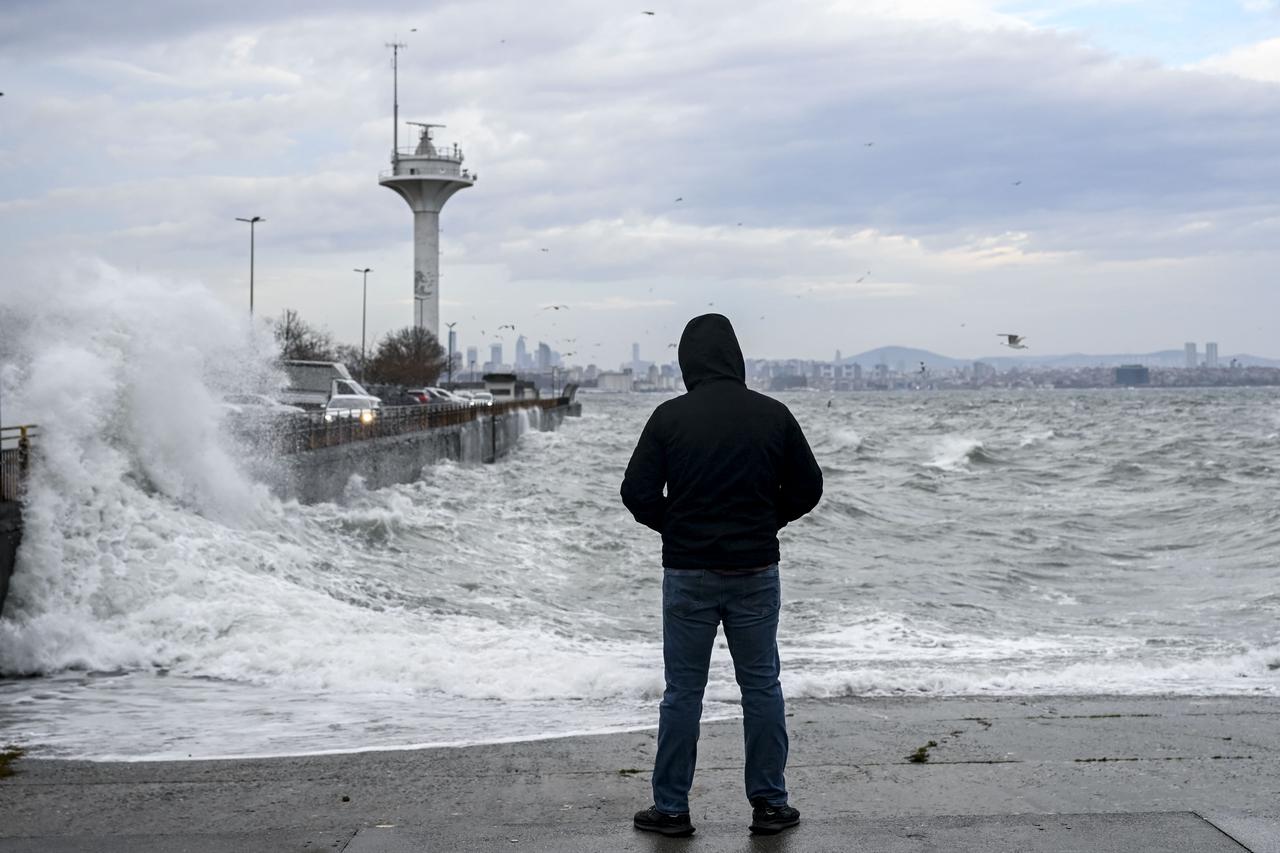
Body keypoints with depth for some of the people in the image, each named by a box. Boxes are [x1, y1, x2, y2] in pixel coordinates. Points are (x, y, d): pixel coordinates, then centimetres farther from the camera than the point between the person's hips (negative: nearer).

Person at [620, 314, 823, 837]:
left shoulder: (670, 417, -7)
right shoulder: (773, 415, -2)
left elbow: (637, 492, -8)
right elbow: (807, 488, 4)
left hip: (688, 573, -1)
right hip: (755, 572, 1)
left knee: (683, 692, 7)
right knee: (761, 686, 12)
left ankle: (670, 809, 12)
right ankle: (769, 805, 16)